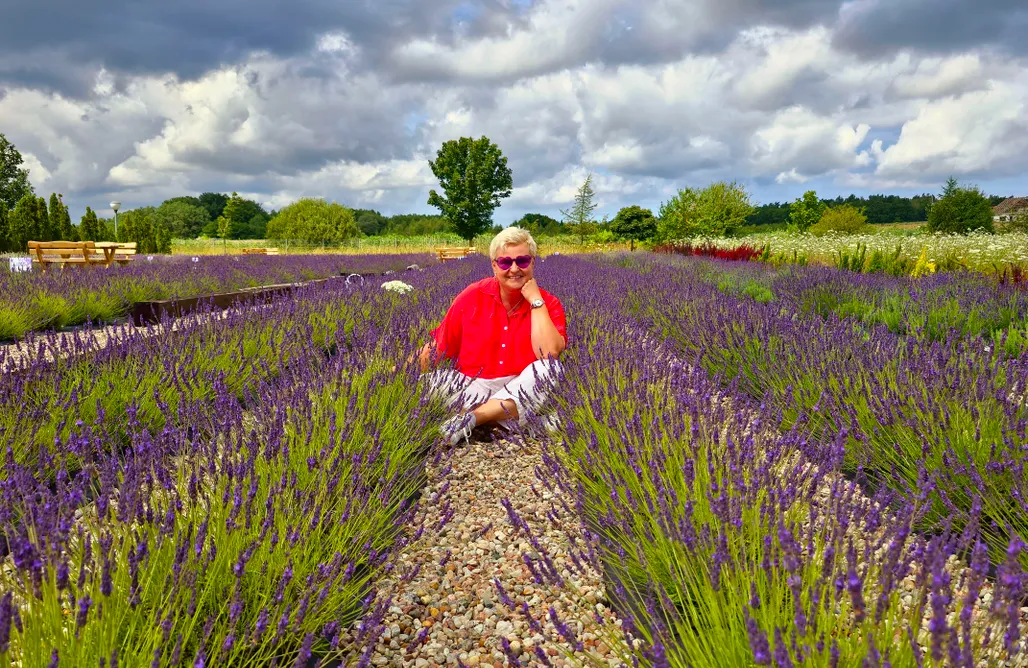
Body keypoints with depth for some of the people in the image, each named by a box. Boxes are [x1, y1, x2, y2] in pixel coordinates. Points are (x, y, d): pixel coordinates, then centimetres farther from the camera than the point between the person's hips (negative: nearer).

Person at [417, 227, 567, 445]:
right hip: (472, 387, 1)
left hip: (523, 391, 0)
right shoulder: (472, 296, 0)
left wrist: (535, 301, -17)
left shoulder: (548, 304, -3)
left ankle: (470, 418, -34)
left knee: (550, 368, -31)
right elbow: (437, 347, 4)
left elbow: (548, 355, -21)